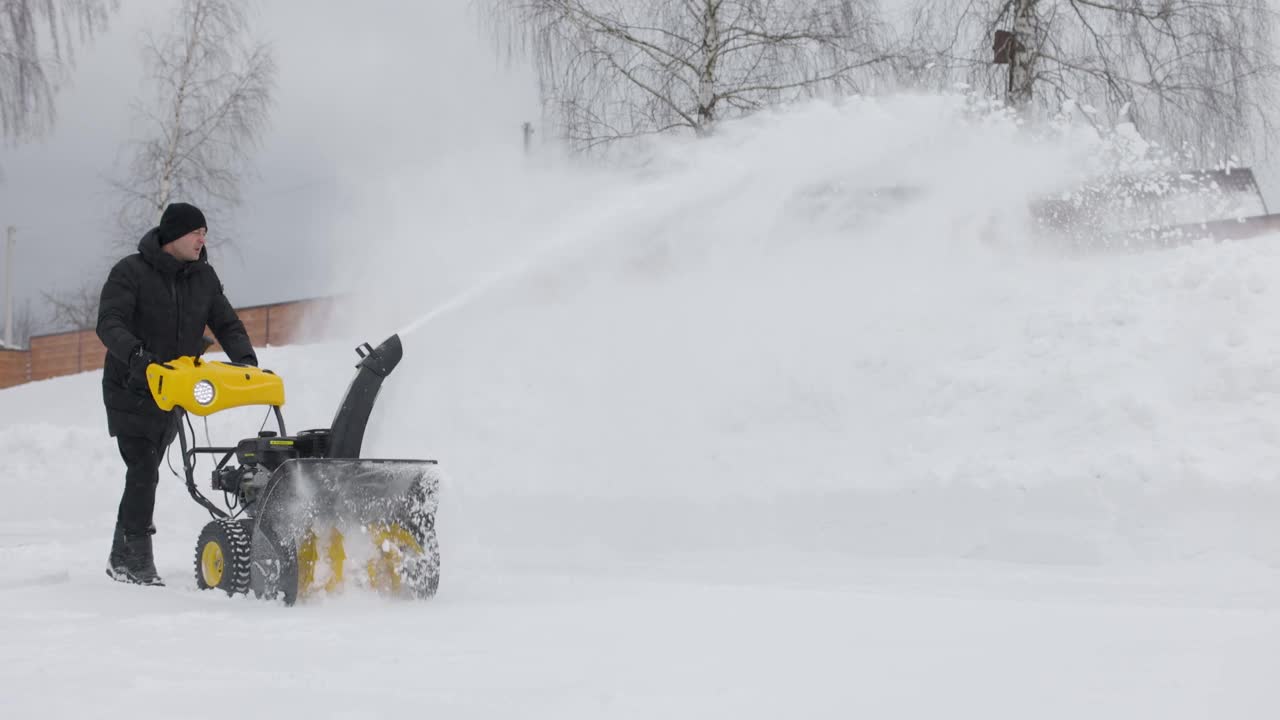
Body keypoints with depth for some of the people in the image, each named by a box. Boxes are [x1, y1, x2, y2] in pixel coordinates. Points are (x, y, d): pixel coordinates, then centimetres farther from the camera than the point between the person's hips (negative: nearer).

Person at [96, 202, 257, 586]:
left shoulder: (203, 277, 6)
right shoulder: (130, 273, -12)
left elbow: (227, 324, 6)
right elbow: (109, 323, -22)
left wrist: (246, 360, -13)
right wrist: (135, 354, -41)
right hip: (131, 391, -6)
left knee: (144, 473, 13)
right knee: (143, 471, -15)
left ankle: (122, 558, 24)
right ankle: (138, 561, -11)